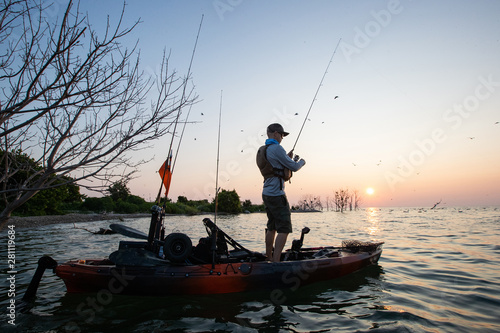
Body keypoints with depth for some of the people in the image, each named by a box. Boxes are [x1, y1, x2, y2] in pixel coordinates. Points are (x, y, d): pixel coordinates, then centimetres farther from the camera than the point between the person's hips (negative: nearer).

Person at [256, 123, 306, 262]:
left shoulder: (262, 150, 14)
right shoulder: (276, 148, -14)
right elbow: (294, 167, -10)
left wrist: (287, 157, 19)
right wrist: (301, 161, 11)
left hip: (267, 193, 10)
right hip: (276, 194, -10)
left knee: (272, 227, 18)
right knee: (284, 229, -7)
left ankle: (268, 258, 26)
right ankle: (275, 261, -9)